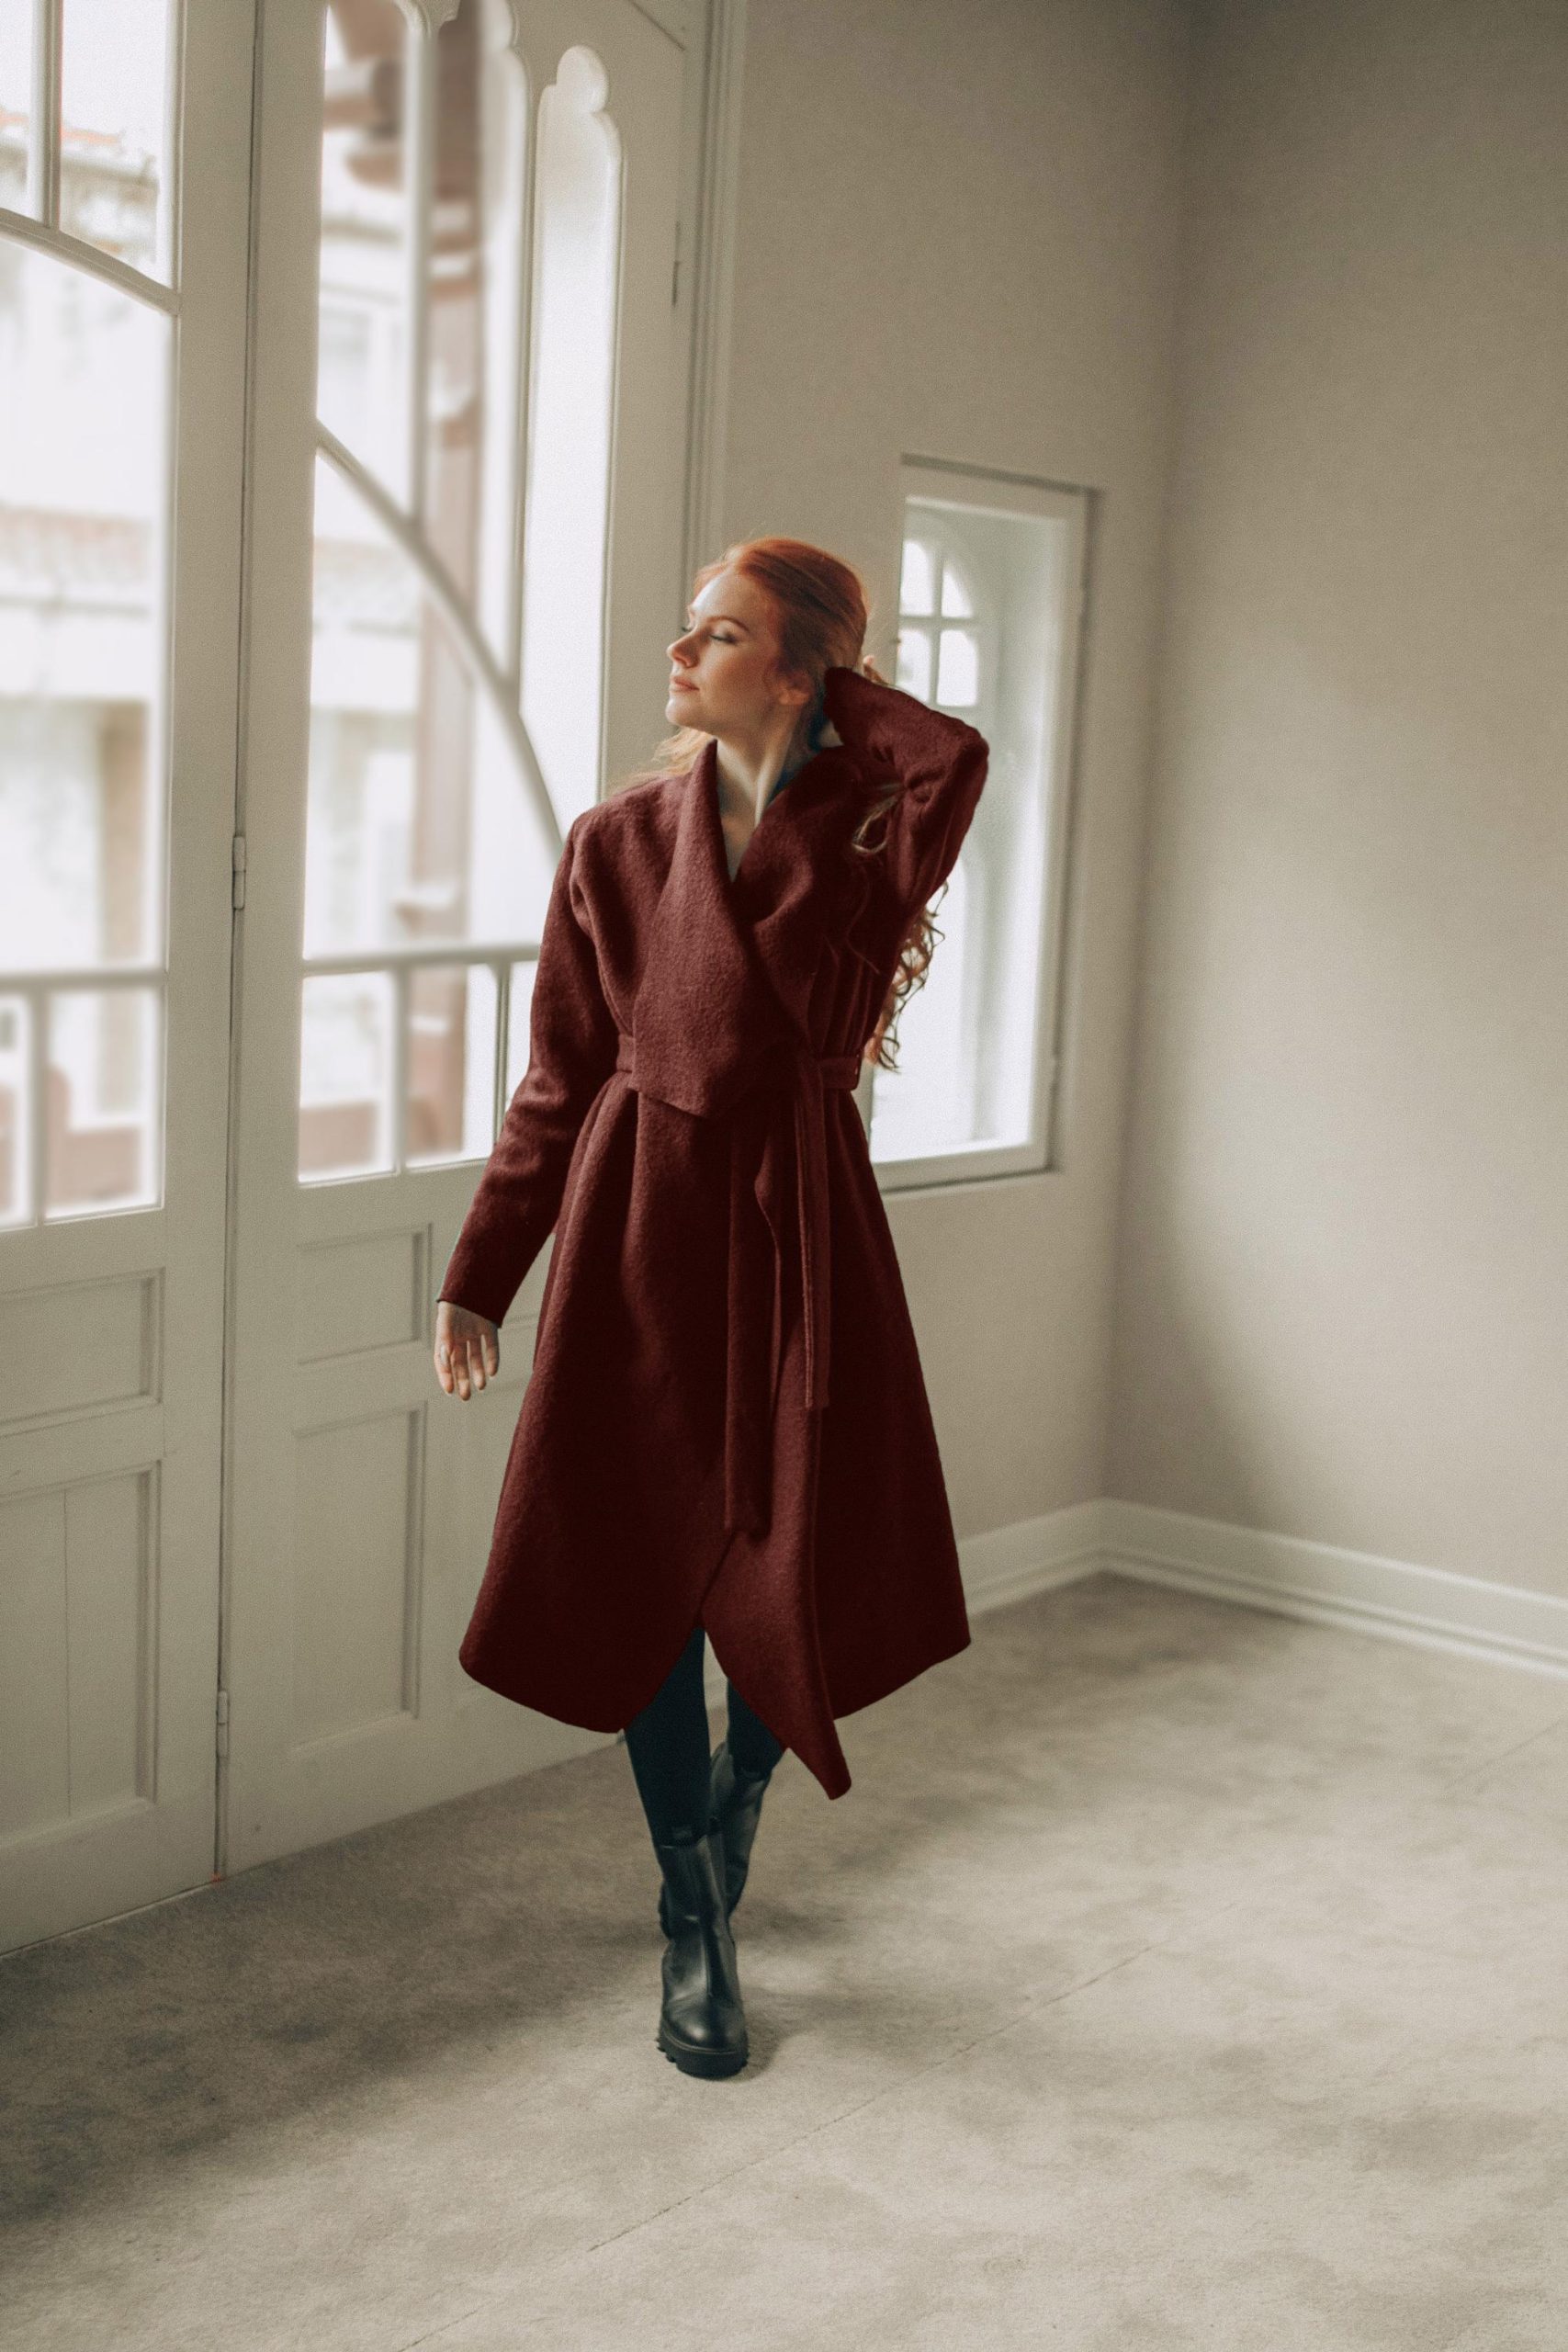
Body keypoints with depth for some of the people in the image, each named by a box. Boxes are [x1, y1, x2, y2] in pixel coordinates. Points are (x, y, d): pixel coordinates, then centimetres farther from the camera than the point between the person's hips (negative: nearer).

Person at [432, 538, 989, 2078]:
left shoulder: (869, 827, -2)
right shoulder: (619, 839, 2)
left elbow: (957, 757, -27)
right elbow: (558, 1081, 6)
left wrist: (828, 707, -7)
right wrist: (476, 1280, 5)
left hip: (796, 1221, -1)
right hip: (643, 1221, 1)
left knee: (810, 1576, 1)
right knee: (652, 1577, 6)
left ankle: (729, 1817, 36)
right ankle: (695, 1924, 26)